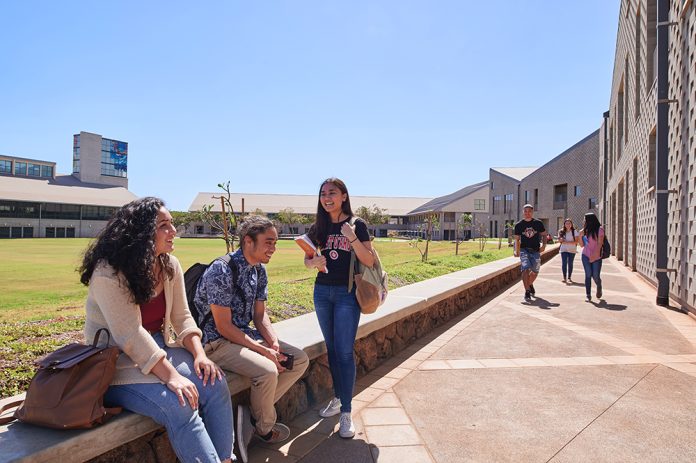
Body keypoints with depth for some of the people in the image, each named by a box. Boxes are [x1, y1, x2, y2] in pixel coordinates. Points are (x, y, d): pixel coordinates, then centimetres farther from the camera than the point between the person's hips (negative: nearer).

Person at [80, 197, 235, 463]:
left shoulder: (169, 266, 0)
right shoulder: (108, 273, -20)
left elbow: (182, 317, 3)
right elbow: (131, 335, -25)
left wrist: (199, 355, -13)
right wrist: (171, 376, -29)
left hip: (159, 347, 6)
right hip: (117, 361, -6)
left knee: (215, 385, -15)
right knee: (179, 406, -27)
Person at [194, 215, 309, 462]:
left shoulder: (260, 270, 4)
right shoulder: (222, 271, -22)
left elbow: (259, 315, 9)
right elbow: (224, 326, -22)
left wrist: (274, 343, -9)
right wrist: (264, 351, -21)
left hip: (245, 334, 9)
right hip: (217, 341, -9)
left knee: (300, 360, -1)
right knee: (267, 371, -30)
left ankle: (251, 414, 2)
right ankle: (264, 428, 0)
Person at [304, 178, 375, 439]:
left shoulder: (357, 225, -6)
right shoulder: (318, 228, 5)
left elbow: (369, 262, -10)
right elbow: (307, 260, 11)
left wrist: (353, 238, -24)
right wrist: (314, 262, -12)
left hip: (347, 293, -4)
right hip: (322, 292, 5)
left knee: (344, 351, -6)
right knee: (331, 348, 13)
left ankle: (346, 412, 4)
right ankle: (338, 398, 29)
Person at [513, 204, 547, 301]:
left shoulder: (538, 223, 2)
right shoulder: (519, 225, 2)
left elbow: (544, 235, 11)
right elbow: (517, 239, 7)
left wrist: (543, 245, -6)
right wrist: (517, 251, -1)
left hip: (536, 250, 2)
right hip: (524, 250, -2)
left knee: (535, 271, 12)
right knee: (526, 269, -18)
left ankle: (530, 285, 42)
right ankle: (527, 292, -16)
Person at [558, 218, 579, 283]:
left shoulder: (574, 231, -1)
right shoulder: (562, 232, 4)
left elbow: (576, 241, -8)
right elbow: (559, 240, 10)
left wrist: (567, 242, -18)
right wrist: (561, 240, -14)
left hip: (572, 250, -1)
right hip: (564, 249, 1)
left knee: (570, 263, 5)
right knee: (564, 263, -7)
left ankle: (569, 277, 13)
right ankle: (564, 277, -4)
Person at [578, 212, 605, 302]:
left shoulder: (599, 229, -3)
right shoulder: (586, 231, 10)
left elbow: (600, 243, -11)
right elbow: (582, 245, 12)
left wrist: (595, 255, -20)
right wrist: (581, 235, -3)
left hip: (596, 257, -3)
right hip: (586, 256, 3)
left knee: (596, 276, -2)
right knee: (588, 275, -4)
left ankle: (599, 288, 32)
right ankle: (588, 296, -1)